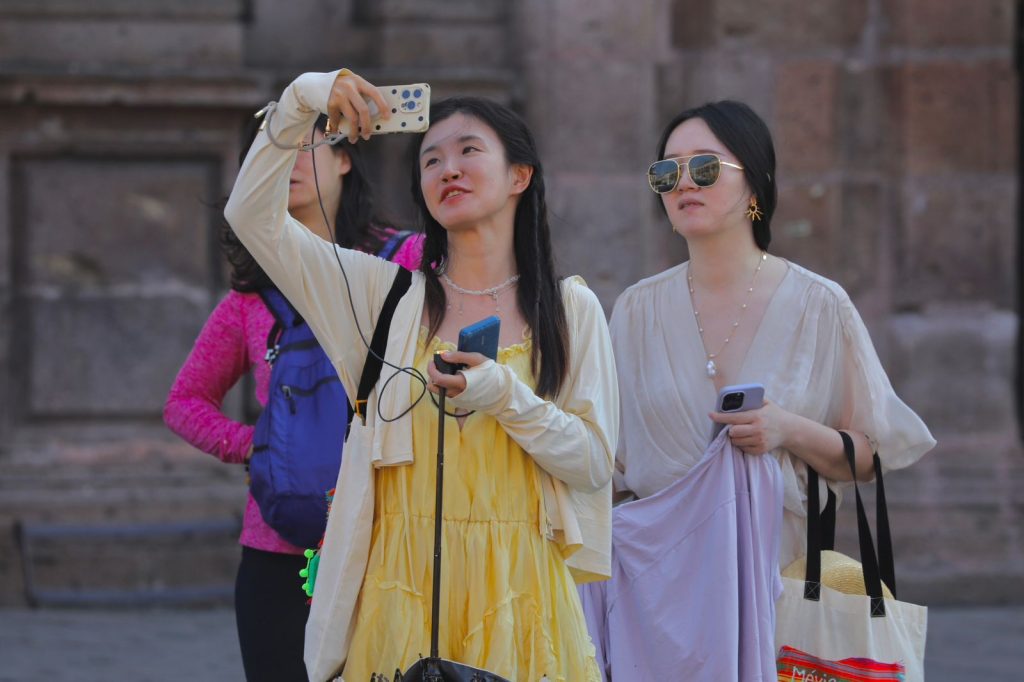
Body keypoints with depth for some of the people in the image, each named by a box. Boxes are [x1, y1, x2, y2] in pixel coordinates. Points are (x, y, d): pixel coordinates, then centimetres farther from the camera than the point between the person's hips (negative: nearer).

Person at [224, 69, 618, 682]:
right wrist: (299, 105, -5)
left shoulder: (570, 308, 6)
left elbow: (595, 463, 0)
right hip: (404, 589, 1)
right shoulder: (388, 296, 8)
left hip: (516, 597, -1)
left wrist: (503, 393, -14)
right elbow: (253, 216, 4)